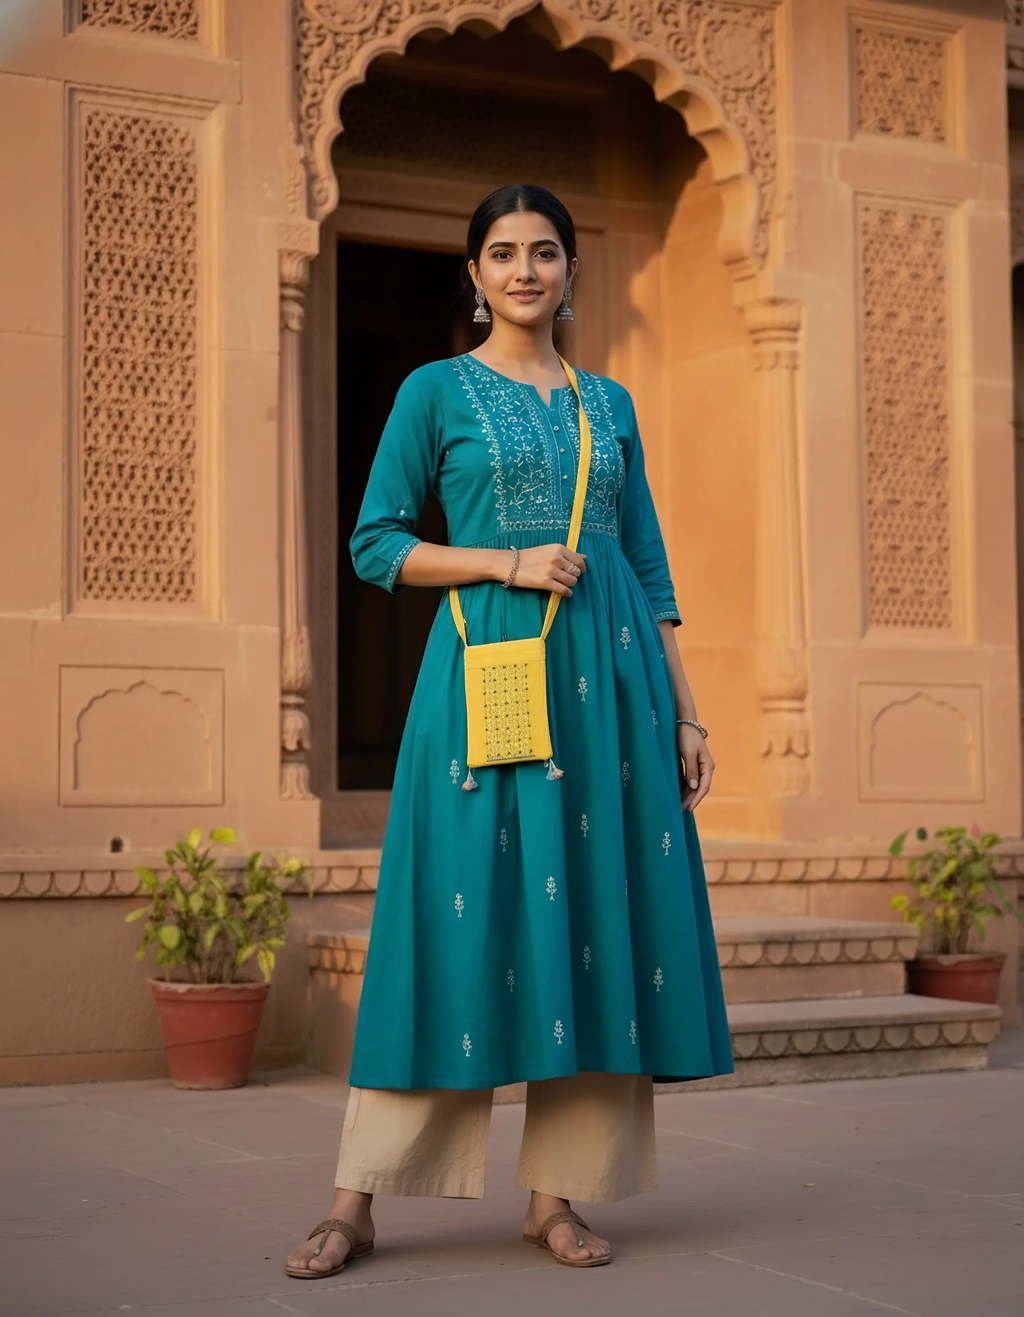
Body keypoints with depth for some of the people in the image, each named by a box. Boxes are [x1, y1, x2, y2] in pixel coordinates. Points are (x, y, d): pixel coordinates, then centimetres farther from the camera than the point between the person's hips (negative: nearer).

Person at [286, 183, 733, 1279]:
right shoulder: (437, 392, 5)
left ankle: (558, 1194, 9)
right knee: (468, 917, -7)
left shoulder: (608, 402, 16)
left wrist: (683, 712, 9)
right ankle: (356, 1203, 1)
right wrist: (509, 562, -12)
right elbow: (375, 543, 1)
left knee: (602, 919, 0)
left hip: (611, 676, 4)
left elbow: (648, 565, 15)